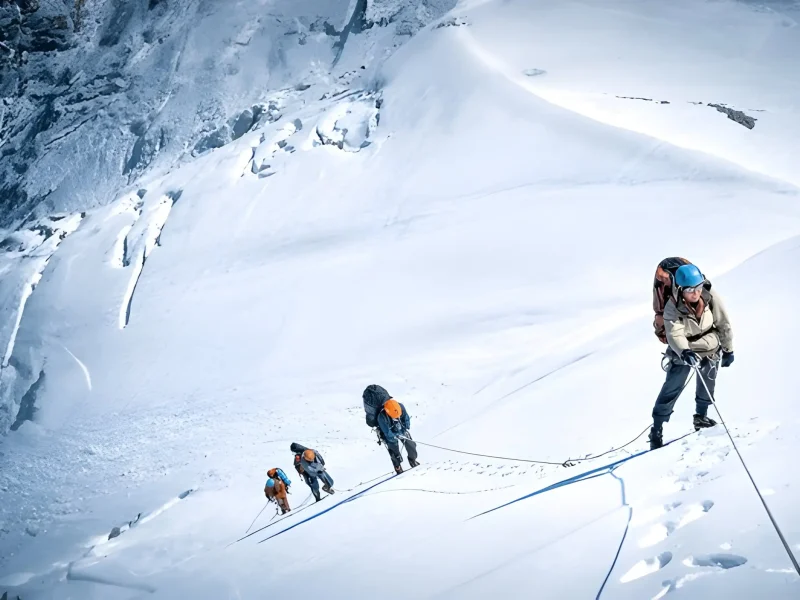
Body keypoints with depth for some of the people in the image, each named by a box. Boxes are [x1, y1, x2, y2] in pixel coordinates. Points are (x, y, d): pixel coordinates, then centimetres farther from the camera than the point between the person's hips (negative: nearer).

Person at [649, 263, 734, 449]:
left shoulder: (711, 297, -20)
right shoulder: (672, 308, -27)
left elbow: (724, 324, -8)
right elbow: (675, 335, -36)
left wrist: (728, 349, 0)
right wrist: (685, 352, -55)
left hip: (710, 349, 3)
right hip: (683, 351, -3)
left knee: (706, 386, 19)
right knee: (671, 389, -7)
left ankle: (701, 417, 43)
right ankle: (656, 429, 1)